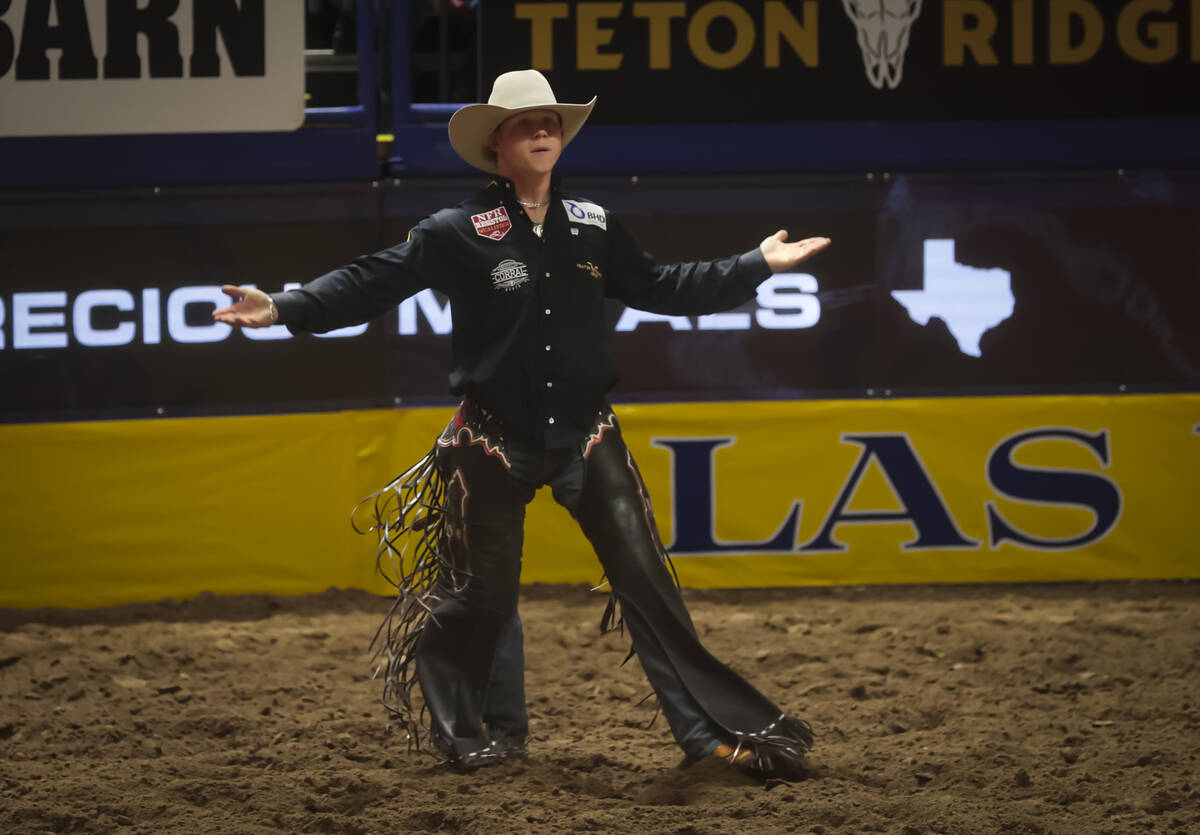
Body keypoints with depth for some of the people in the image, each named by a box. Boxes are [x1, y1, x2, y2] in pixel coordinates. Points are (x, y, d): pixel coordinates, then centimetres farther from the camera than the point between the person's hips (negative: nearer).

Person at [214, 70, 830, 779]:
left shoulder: (594, 227, 6)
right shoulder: (458, 233, -6)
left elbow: (659, 288, 17)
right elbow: (371, 283, -9)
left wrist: (759, 266, 18)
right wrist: (283, 309, -20)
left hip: (586, 431, 2)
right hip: (496, 439, -2)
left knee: (647, 580, 0)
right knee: (484, 593, 5)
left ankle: (713, 728, 4)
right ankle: (484, 729, 26)